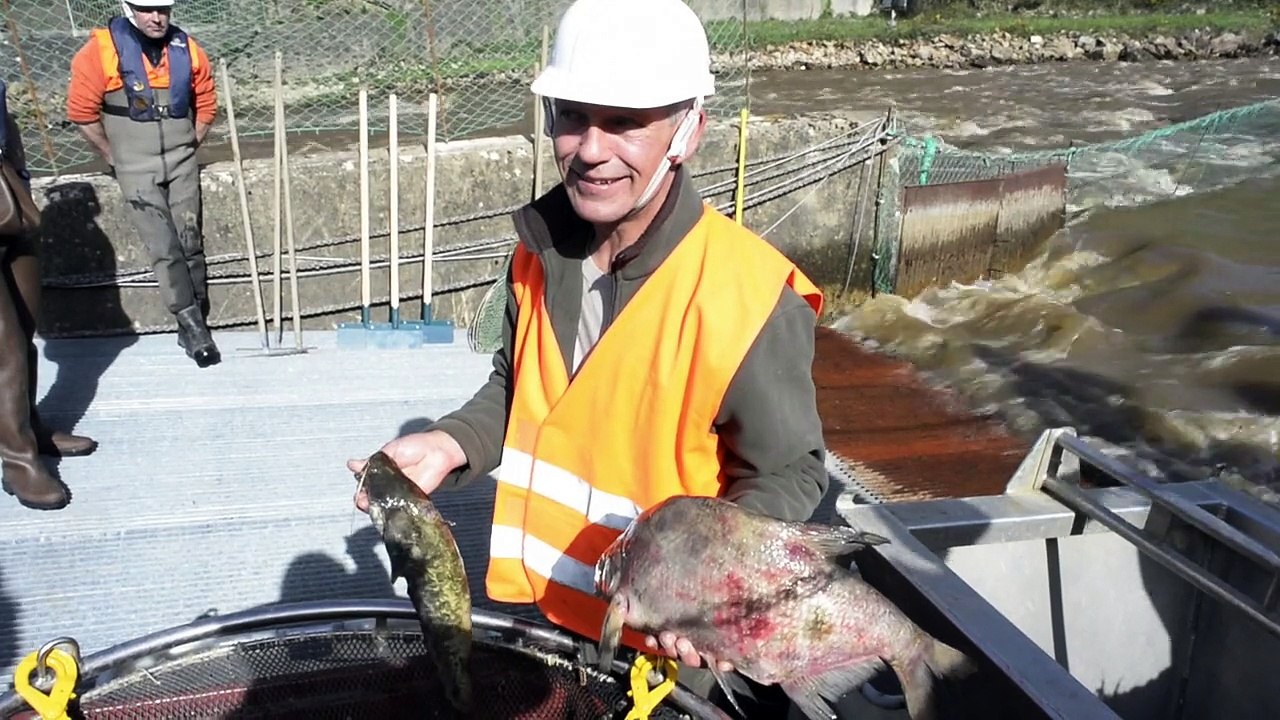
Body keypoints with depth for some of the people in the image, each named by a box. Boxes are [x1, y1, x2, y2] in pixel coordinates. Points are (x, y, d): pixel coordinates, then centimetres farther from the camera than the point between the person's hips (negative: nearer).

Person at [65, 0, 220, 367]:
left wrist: (186, 149, 11)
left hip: (182, 164, 3)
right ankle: (192, 324, -4)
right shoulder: (102, 49, -12)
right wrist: (115, 157, 1)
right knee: (164, 248, -9)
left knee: (190, 243, 6)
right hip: (137, 170, -3)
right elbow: (82, 111, -6)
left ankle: (195, 324, 16)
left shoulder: (187, 50, -3)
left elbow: (206, 105, 11)